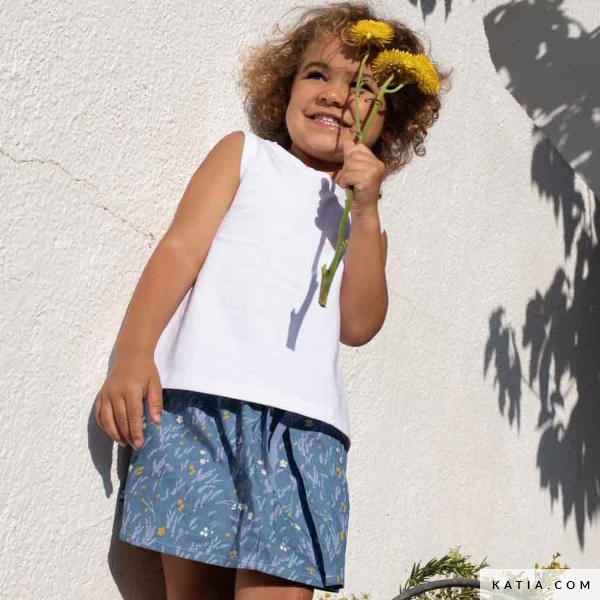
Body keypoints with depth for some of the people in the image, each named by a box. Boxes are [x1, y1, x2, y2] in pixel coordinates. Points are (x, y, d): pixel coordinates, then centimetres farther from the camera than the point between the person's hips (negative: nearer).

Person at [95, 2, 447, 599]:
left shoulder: (364, 220, 25)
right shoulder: (246, 153, 19)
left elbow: (358, 325, 8)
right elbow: (181, 248, 6)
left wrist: (365, 211, 0)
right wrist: (132, 354, -9)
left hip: (305, 424, 2)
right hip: (200, 399, -2)